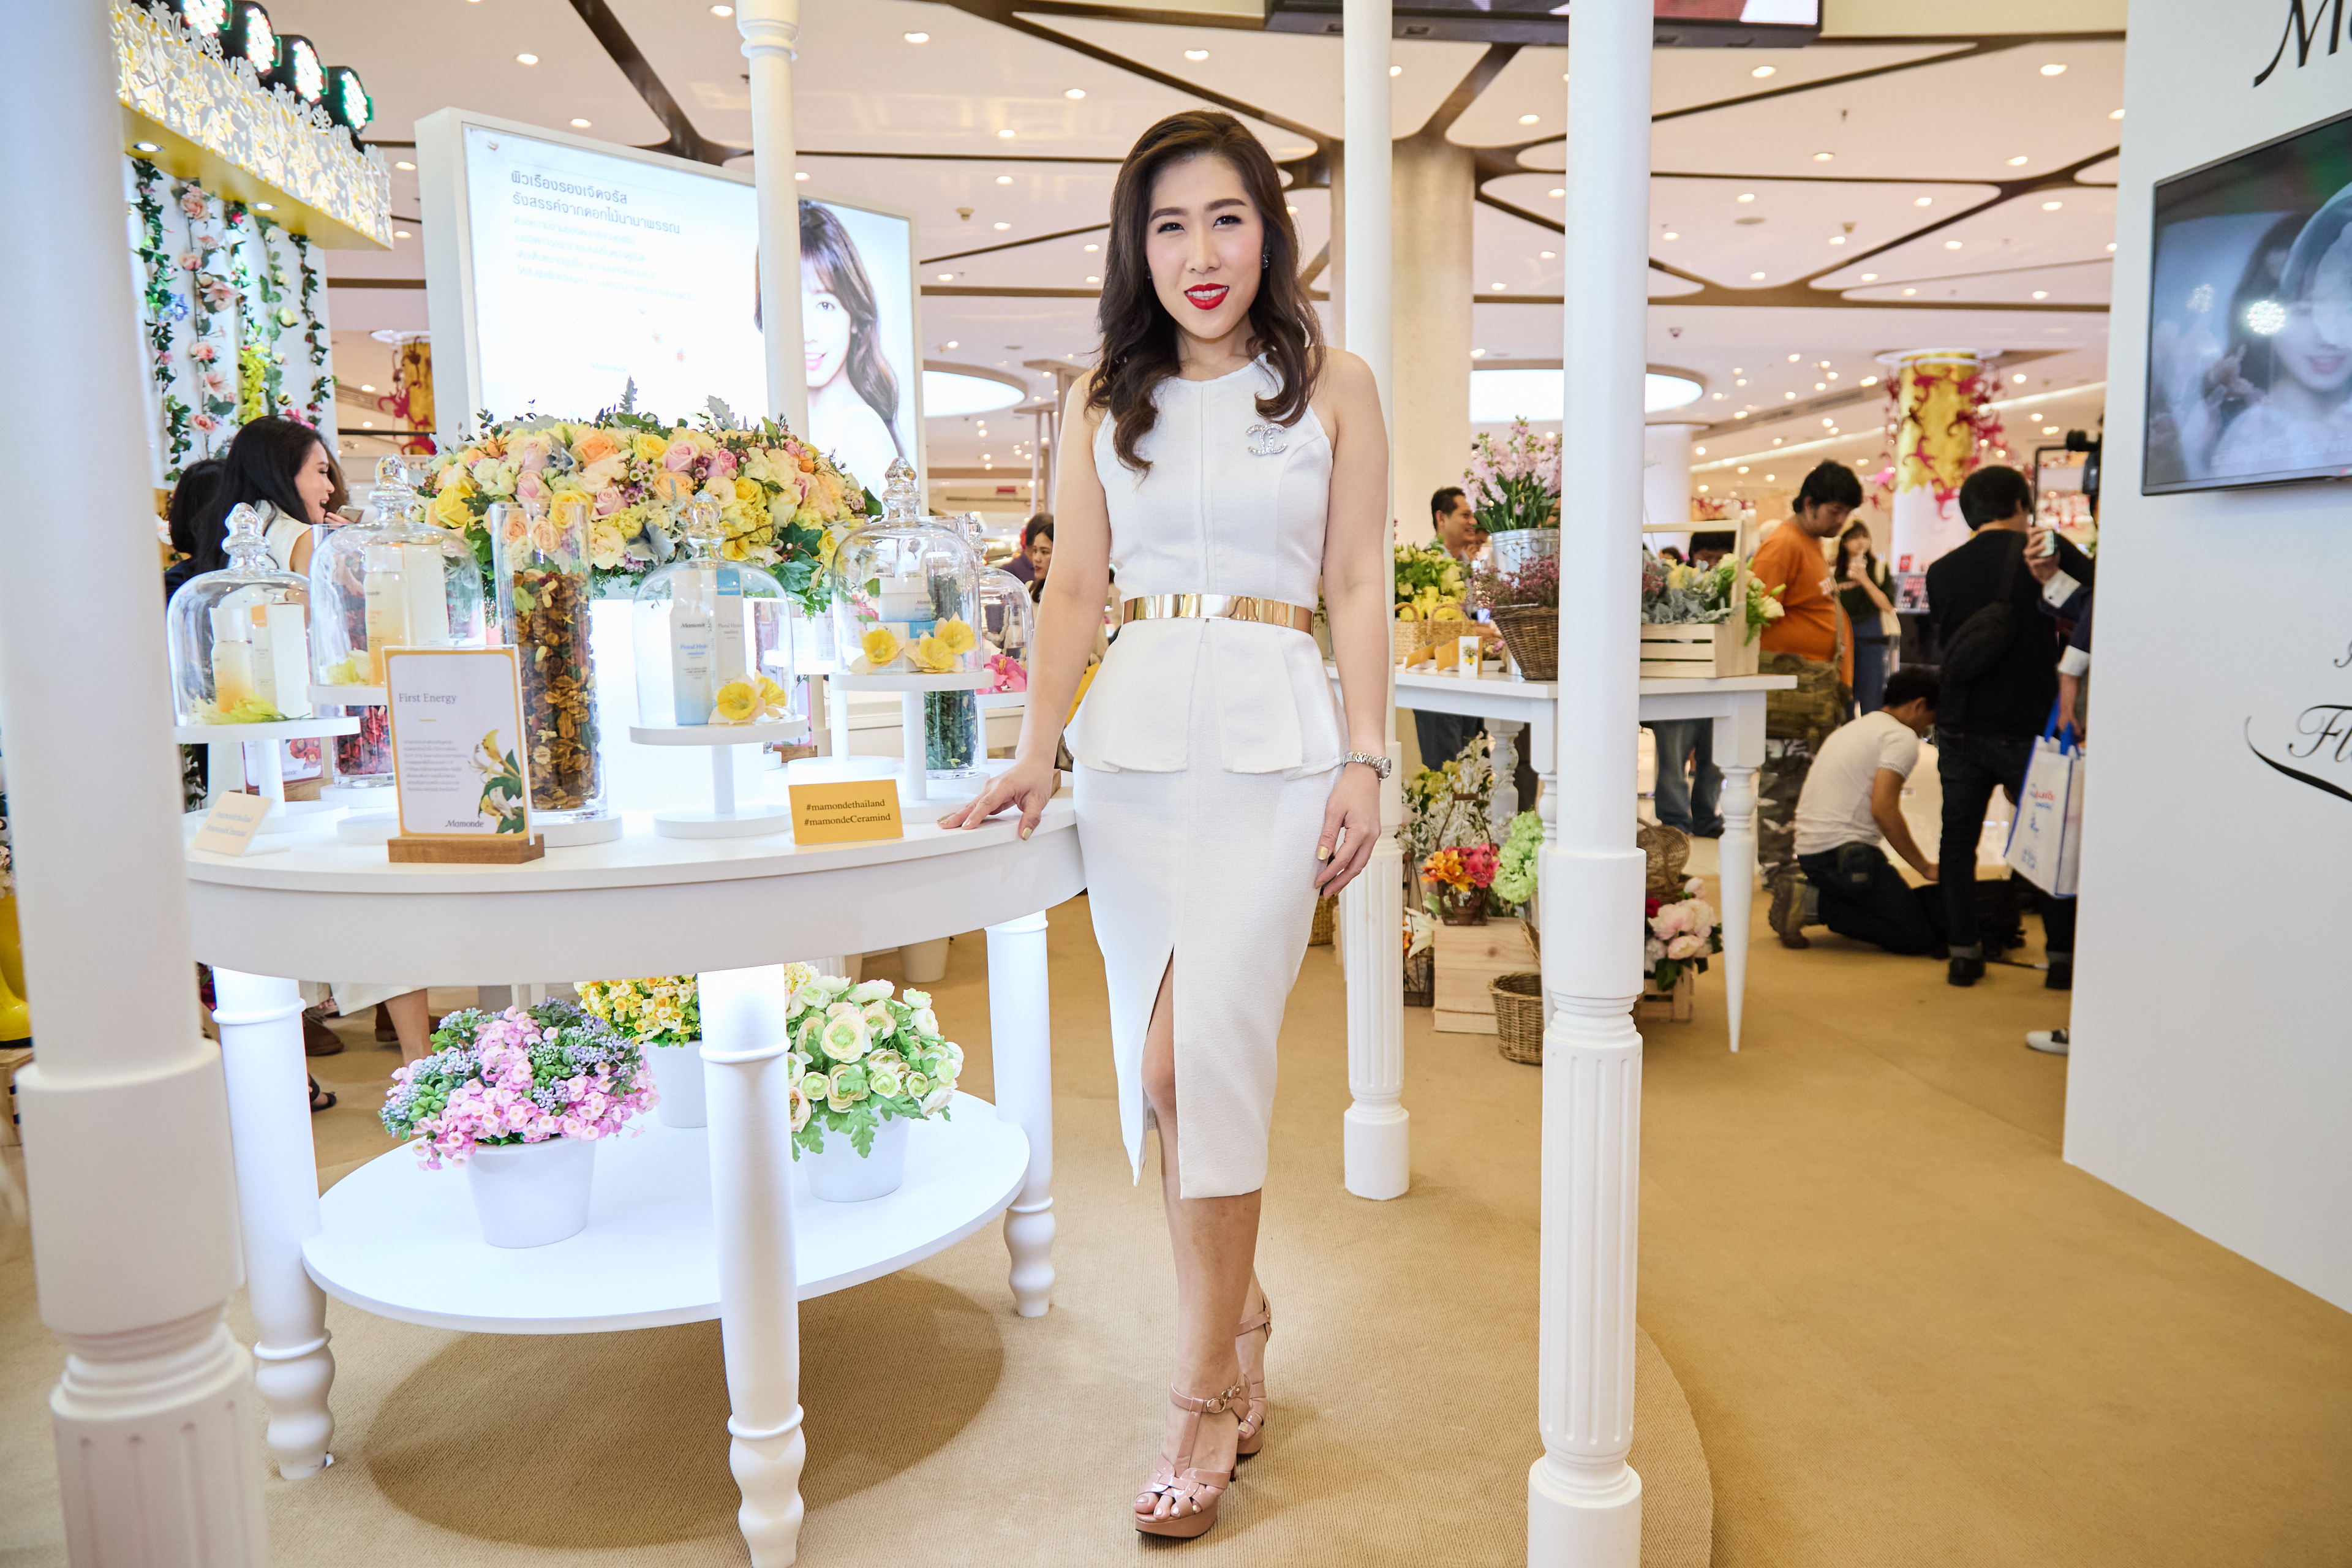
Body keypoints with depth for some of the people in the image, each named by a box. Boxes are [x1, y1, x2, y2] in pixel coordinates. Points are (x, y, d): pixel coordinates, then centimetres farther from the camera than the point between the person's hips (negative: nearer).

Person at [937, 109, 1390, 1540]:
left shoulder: (1334, 388, 8)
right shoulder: (1104, 401, 14)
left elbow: (1358, 589, 4)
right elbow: (1076, 589, 10)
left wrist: (1366, 762, -5)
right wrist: (1035, 754, 0)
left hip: (1275, 740, -3)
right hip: (1135, 744, 3)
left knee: (1203, 1054, -11)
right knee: (1170, 1062, 4)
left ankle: (1206, 1391, 4)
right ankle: (1239, 1309, 26)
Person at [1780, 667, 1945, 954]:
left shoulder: (1851, 729, 25)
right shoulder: (1903, 738, -4)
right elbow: (1883, 810, -18)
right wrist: (1925, 867, -10)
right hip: (1844, 852, -10)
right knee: (1918, 935, -9)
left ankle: (1816, 897, 2)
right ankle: (1818, 905, -14)